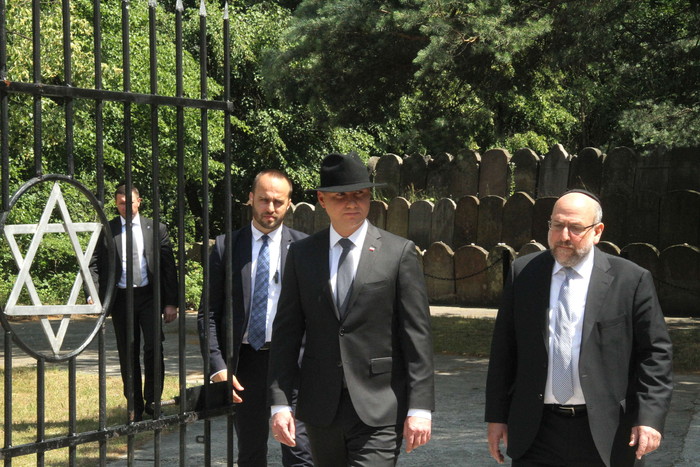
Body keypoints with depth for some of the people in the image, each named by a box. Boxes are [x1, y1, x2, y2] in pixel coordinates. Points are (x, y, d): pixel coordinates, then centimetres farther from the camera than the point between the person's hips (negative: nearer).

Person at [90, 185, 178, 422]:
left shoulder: (155, 229, 6)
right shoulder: (106, 231, 5)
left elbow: (169, 266, 5)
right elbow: (94, 265, 1)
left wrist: (171, 302, -1)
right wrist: (94, 295, -17)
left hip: (149, 296, -1)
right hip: (121, 298, 1)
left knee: (153, 347, -14)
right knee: (128, 355, 5)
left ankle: (152, 401, 1)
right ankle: (135, 407, 15)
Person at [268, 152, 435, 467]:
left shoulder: (399, 252, 0)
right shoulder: (302, 254, 8)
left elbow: (417, 337, -3)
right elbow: (286, 333, 6)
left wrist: (420, 407, -9)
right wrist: (280, 402, -2)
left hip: (379, 411, -3)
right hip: (321, 410, 3)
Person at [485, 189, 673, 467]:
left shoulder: (631, 279, -2)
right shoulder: (523, 273, 5)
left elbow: (655, 352, -2)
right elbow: (504, 349, 8)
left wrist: (650, 417, -11)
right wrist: (497, 415, 6)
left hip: (606, 436, -2)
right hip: (535, 433, 2)